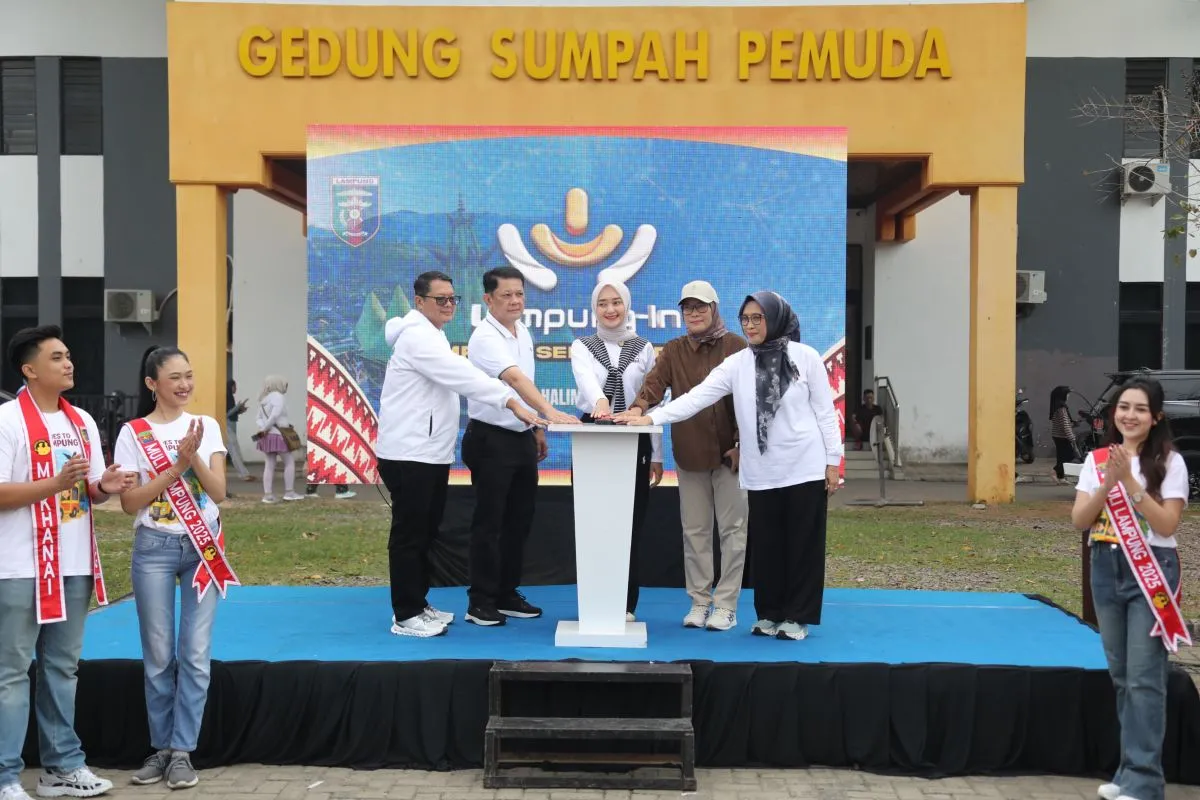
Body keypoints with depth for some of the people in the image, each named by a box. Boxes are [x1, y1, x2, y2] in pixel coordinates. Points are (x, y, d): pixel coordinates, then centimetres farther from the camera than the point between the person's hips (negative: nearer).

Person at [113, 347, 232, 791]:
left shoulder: (206, 426, 2)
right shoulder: (133, 433, -3)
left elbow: (219, 493, -4)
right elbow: (129, 502, -8)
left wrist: (194, 456, -20)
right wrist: (177, 464, -16)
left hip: (204, 547, 1)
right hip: (155, 549, -1)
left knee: (196, 654, 1)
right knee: (159, 655, 5)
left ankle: (183, 751, 10)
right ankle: (161, 747, 19)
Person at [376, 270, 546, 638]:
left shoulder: (431, 335, 19)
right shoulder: (418, 336, -15)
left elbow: (455, 379, 19)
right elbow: (464, 376, -25)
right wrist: (513, 403, -31)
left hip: (431, 452, 10)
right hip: (409, 453, -10)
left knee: (425, 534, 14)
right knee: (409, 535, -4)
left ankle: (418, 604, 24)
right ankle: (405, 616, 3)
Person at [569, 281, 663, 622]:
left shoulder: (644, 348, 7)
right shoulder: (582, 347, 3)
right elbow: (586, 378, -21)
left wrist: (657, 456, 5)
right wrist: (600, 402, -44)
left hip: (635, 441, 1)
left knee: (631, 525, 2)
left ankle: (625, 603, 13)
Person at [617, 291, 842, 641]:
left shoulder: (806, 357, -3)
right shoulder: (737, 364, 2)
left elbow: (825, 412, 0)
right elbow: (697, 396, -5)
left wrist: (833, 461, -2)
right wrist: (651, 418, -15)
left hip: (806, 469, -2)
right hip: (761, 473, 3)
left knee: (802, 544, 4)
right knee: (766, 546, 8)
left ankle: (796, 616, 15)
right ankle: (770, 614, 21)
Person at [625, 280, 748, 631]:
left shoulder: (736, 347, -1)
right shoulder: (673, 351, 7)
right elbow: (654, 383, -9)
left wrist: (742, 444, -11)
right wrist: (639, 407, -29)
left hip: (729, 451, -3)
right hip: (689, 454, 3)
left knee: (731, 529, 2)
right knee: (694, 530, 9)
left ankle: (726, 605, 10)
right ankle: (699, 601, 19)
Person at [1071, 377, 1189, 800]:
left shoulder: (1169, 462, -6)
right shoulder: (1097, 459, 5)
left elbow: (1167, 524, -13)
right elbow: (1079, 520, -1)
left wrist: (1131, 482, -19)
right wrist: (1108, 482, -15)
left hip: (1151, 571, -5)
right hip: (1107, 570, 5)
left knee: (1144, 677, -7)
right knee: (1121, 676, 11)